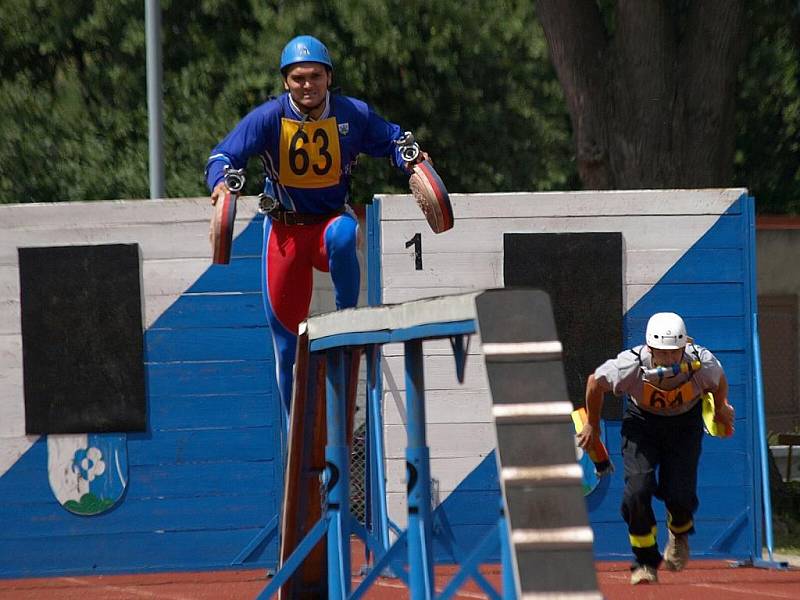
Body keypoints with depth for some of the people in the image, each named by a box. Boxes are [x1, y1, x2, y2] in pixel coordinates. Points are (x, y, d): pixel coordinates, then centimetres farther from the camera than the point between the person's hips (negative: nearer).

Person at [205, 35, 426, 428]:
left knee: (342, 235, -41)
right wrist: (222, 181, -35)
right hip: (285, 230, 0)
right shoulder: (268, 118, -10)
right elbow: (223, 156, -13)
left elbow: (391, 139, 5)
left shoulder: (354, 115, -7)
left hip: (332, 218, 0)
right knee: (287, 339, 2)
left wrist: (409, 157, -17)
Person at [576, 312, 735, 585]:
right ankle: (645, 562, 4)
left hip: (686, 422, 0)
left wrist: (721, 409, 17)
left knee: (679, 493, -13)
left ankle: (680, 532, 26)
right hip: (642, 420, 0)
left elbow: (719, 382, -4)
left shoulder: (703, 365, -31)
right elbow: (595, 382, -11)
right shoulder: (629, 367, -33)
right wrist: (592, 425, 5)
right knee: (638, 489, -18)